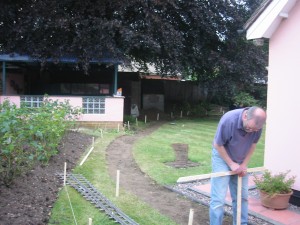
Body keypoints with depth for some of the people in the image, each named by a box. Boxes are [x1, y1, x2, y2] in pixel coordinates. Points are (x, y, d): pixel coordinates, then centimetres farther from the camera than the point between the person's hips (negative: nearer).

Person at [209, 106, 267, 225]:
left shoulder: (256, 124, -17)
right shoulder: (229, 119, -32)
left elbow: (253, 144, 1)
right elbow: (218, 145, -20)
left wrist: (244, 164, -5)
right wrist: (231, 164, -17)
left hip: (240, 161, 5)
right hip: (222, 156, -4)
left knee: (242, 196, 8)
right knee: (218, 199, -8)